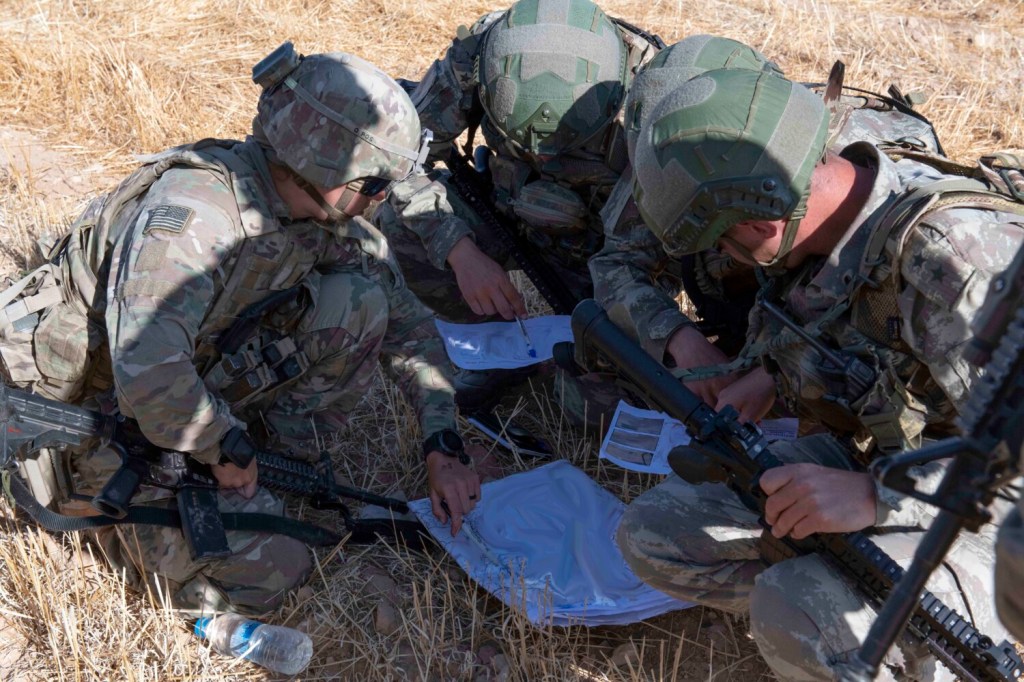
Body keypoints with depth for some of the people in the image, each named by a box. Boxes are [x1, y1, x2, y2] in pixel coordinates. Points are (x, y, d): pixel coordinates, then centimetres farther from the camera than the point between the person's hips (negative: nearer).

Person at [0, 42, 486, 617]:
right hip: (93, 407, -6)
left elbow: (407, 323, -1)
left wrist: (443, 447, -6)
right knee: (268, 572, -20)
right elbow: (148, 378, -43)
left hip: (200, 369, 6)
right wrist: (223, 449, -25)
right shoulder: (192, 210, -34)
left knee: (360, 302, -12)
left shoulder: (329, 212, -10)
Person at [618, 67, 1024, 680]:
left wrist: (876, 497, -36)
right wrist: (772, 376, 3)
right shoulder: (828, 202, -5)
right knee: (653, 531, -3)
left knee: (795, 613, -32)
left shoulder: (952, 251, -31)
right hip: (865, 457, 7)